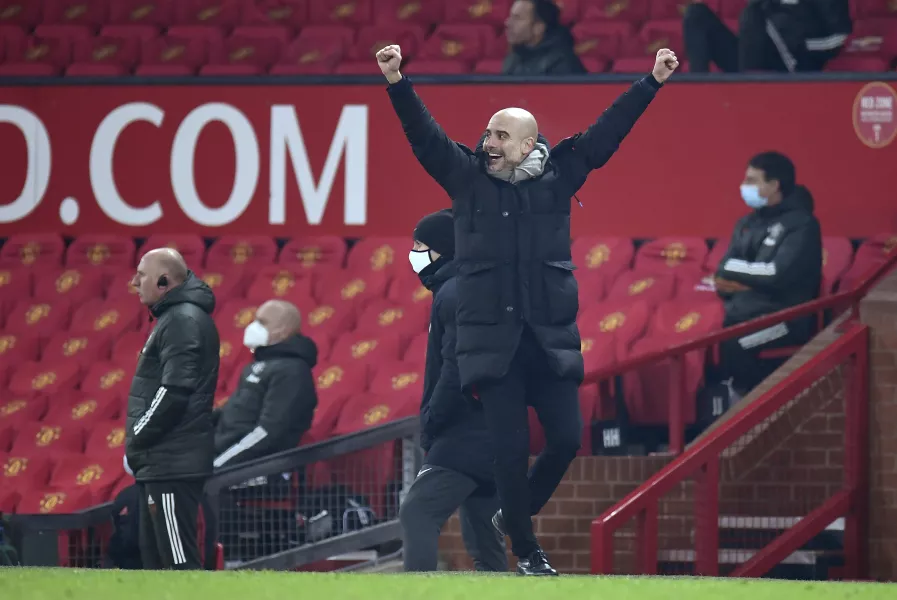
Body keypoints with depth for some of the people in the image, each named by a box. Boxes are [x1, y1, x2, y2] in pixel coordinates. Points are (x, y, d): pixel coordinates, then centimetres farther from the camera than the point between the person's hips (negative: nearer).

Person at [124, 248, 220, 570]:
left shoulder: (183, 321, -14)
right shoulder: (173, 317, 18)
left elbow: (173, 393, -22)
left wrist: (136, 441, -13)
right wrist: (137, 442, 11)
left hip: (173, 464, -11)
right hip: (161, 462, 11)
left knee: (180, 561, -11)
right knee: (154, 555, 14)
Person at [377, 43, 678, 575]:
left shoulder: (557, 176, 5)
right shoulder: (468, 177, 4)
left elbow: (607, 133, 5)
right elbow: (425, 135, -3)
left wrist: (653, 82, 2)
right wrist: (397, 82, -15)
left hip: (551, 338, 1)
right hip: (493, 339, -1)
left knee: (567, 438, -3)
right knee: (511, 448, -2)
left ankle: (516, 512, 23)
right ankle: (526, 550, 11)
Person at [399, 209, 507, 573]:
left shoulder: (454, 294, -12)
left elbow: (456, 371, -21)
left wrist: (431, 424, -13)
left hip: (464, 438, -10)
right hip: (494, 441, 10)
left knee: (417, 513, -17)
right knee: (484, 541, 15)